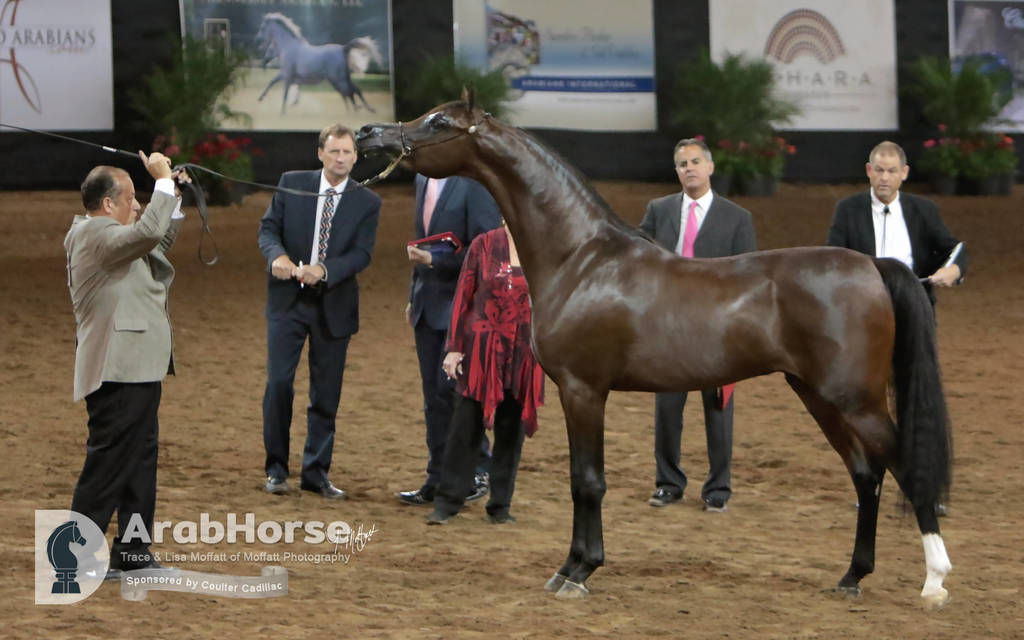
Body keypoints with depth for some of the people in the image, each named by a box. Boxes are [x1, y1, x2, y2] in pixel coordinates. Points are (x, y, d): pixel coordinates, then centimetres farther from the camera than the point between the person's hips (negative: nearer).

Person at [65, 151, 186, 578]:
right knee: (108, 463, -8)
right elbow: (147, 233, -31)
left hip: (137, 369, 11)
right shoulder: (93, 234, -15)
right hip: (118, 371, -11)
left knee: (140, 461, 14)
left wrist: (174, 197, 18)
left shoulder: (105, 234, 16)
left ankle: (133, 552, 20)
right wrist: (163, 182, -20)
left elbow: (157, 243, 28)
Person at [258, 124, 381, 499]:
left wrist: (324, 269, -24)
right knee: (279, 381, -7)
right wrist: (277, 255, -21)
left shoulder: (366, 202, 1)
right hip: (288, 299, -1)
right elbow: (268, 227, 2)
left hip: (334, 304, 1)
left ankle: (316, 473, 15)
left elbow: (362, 254, -7)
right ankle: (276, 468, 5)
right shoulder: (292, 184, 2)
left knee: (326, 392, 5)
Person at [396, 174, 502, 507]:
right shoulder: (423, 180, 12)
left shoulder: (475, 183, -13)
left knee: (451, 386, -12)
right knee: (434, 397, 9)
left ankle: (478, 470, 2)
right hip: (429, 305, 8)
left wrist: (433, 260, -21)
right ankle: (439, 482, 14)